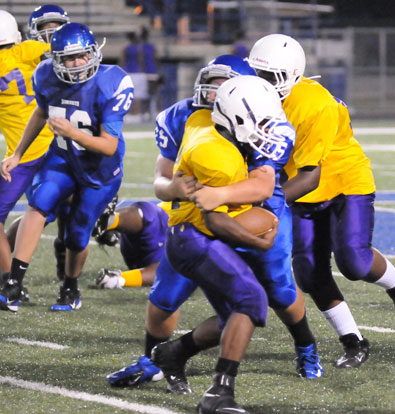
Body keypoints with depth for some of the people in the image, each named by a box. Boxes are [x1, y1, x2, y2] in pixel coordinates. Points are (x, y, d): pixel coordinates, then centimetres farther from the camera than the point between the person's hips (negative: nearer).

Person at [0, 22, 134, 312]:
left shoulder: (111, 86, -27)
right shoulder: (47, 77, -12)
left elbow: (109, 146, -26)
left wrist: (72, 132, -42)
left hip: (100, 170, -3)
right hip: (63, 158, 3)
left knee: (77, 235, 1)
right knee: (38, 206, -22)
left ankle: (71, 290, 31)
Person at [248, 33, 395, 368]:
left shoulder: (317, 107, -32)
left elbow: (310, 177, -32)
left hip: (346, 181, -6)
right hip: (307, 200, 6)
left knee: (353, 261, -20)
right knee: (310, 273, -2)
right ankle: (354, 344, 10)